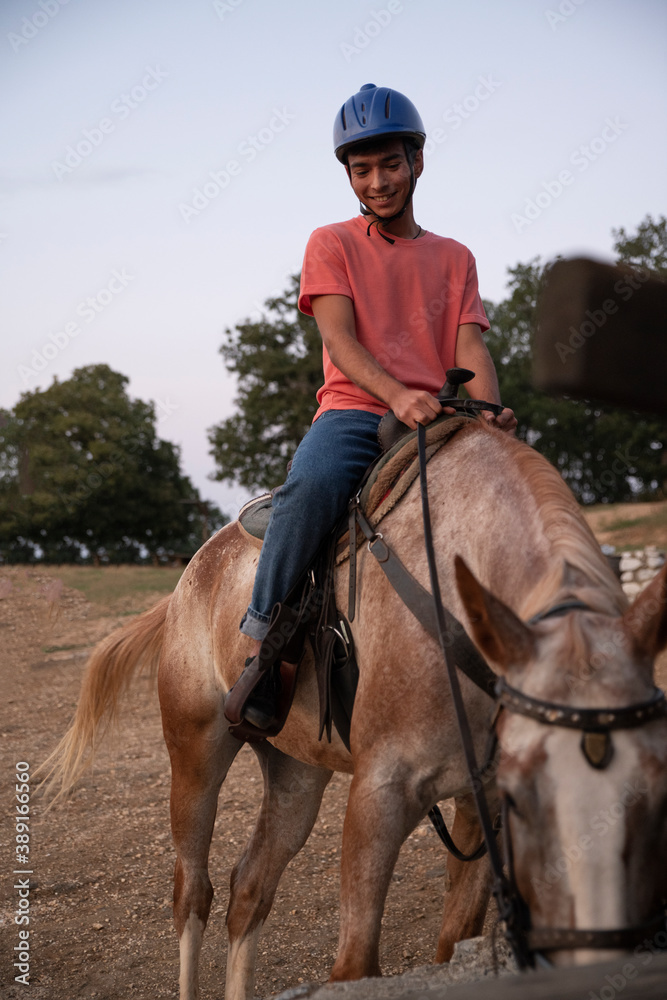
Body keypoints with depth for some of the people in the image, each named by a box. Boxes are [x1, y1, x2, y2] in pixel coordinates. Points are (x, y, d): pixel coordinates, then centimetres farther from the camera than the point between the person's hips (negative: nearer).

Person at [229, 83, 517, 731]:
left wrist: (490, 414, -16)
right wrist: (396, 394, -24)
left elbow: (470, 348, 8)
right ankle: (260, 634, -24)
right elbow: (340, 338, -3)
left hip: (436, 421, 3)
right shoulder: (332, 245, 12)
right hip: (353, 413, -3)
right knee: (312, 484, -37)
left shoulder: (454, 258, 21)